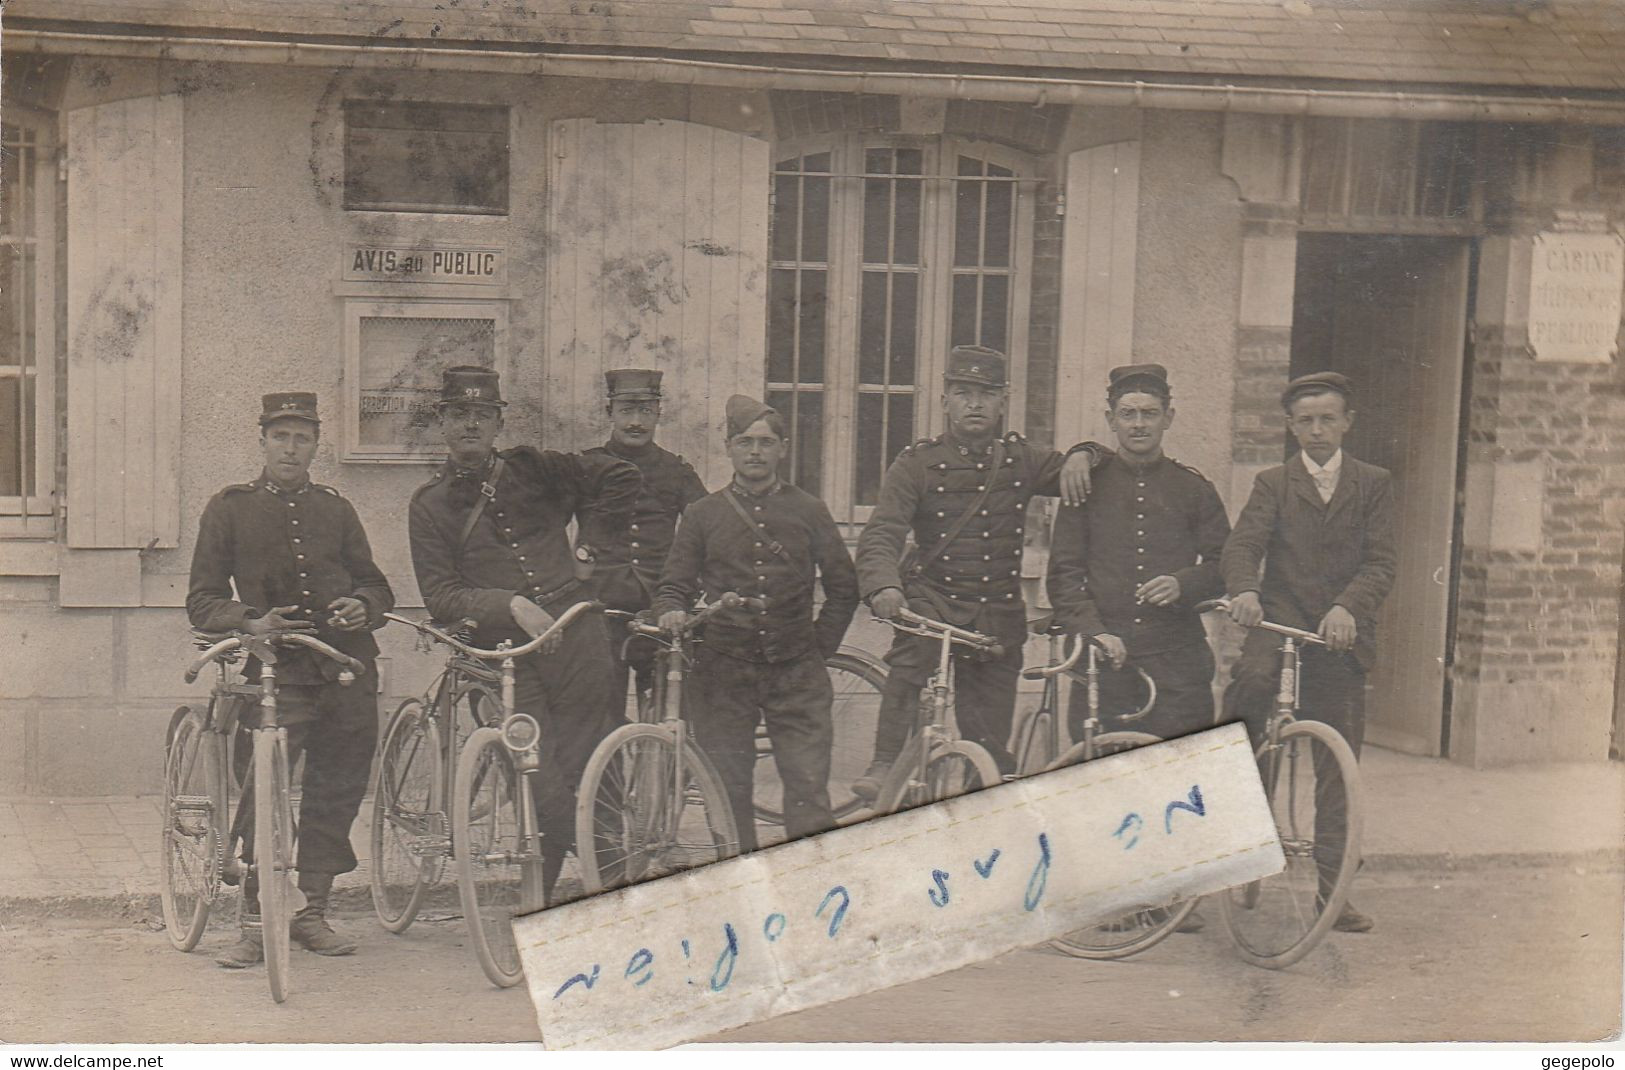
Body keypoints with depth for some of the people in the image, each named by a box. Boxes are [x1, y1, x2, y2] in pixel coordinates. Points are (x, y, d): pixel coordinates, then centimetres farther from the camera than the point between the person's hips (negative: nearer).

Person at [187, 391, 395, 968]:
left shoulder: (335, 509, 16)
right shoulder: (229, 509, 8)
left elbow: (374, 582, 21)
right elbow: (202, 601, 5)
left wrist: (363, 606, -3)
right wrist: (251, 622, -13)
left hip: (347, 669, 3)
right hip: (276, 672, -3)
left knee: (336, 793, 6)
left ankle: (311, 913, 20)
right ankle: (255, 921, 0)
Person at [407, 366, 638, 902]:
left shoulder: (532, 467, 11)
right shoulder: (430, 504, 10)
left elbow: (619, 478, 18)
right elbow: (440, 595, -1)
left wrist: (587, 545, 11)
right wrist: (511, 605, -15)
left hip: (575, 632, 1)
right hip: (507, 648, -1)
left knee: (587, 767, -2)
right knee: (546, 787, -9)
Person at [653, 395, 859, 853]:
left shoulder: (809, 512, 10)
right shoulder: (702, 515, 10)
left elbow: (843, 588, 15)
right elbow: (674, 585, 10)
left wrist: (820, 647, 7)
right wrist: (672, 613, -12)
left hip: (796, 676, 0)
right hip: (724, 673, 0)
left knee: (809, 788, -6)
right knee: (728, 791, 2)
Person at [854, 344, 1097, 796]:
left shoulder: (1020, 459, 8)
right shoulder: (917, 463, -1)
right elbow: (881, 534, -12)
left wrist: (1079, 457, -8)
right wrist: (883, 586, -33)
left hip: (999, 616, 3)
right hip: (934, 598, -3)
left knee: (990, 742, 3)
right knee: (913, 647, -35)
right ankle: (885, 766, -33)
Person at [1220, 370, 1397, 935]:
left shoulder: (1374, 485, 9)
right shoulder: (1273, 484, 8)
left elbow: (1380, 561, -3)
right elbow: (1242, 546, -7)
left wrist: (1348, 607, -23)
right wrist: (1244, 590, -29)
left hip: (1342, 634, 1)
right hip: (1279, 619, -1)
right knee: (1252, 678, -36)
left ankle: (1330, 883, 13)